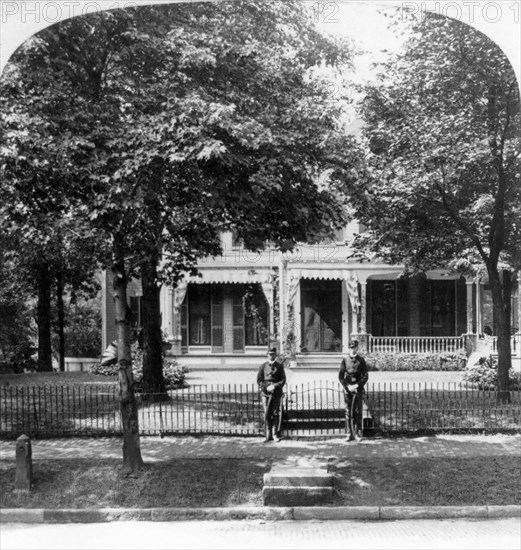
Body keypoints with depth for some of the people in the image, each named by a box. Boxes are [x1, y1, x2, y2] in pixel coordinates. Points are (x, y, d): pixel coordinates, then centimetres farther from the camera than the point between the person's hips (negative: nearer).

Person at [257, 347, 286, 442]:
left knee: (276, 413, -2)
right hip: (266, 393, 0)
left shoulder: (279, 366, 7)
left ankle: (276, 435, 5)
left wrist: (274, 386, -12)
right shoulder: (263, 366, 8)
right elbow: (259, 380, 5)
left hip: (277, 393, 0)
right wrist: (266, 388, -10)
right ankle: (268, 436, 3)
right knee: (267, 414, -1)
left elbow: (283, 380, 2)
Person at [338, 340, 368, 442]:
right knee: (348, 412, 2)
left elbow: (365, 376, 0)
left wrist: (356, 385, -11)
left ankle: (358, 434, 9)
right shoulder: (345, 360, 2)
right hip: (347, 389, 0)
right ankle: (349, 434, 7)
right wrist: (348, 386, -9)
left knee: (358, 412, 1)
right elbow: (340, 376, 2)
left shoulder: (361, 360, 2)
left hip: (358, 389, 0)